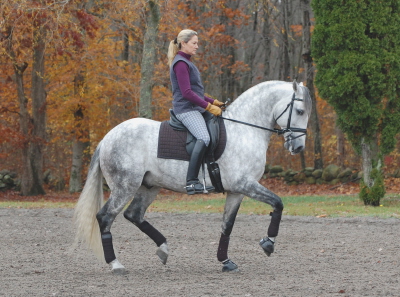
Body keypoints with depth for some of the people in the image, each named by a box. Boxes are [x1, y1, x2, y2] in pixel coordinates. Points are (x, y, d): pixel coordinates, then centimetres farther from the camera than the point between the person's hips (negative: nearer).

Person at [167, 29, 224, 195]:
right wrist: (209, 106, -16)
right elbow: (186, 93, -18)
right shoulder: (180, 63, -10)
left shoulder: (186, 63, 22)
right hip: (186, 109, -11)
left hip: (194, 108, 11)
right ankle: (192, 182, -34)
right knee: (204, 138, -29)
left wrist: (213, 102, 18)